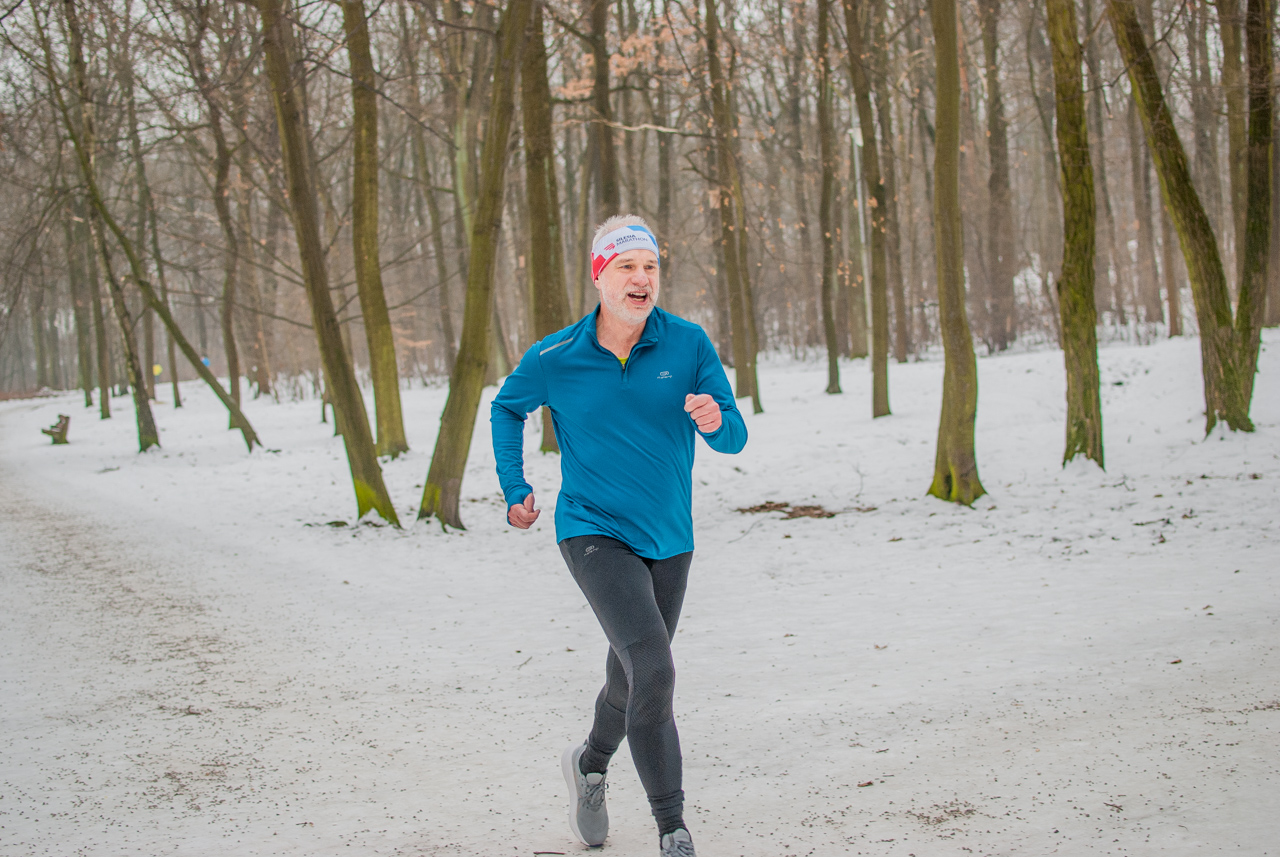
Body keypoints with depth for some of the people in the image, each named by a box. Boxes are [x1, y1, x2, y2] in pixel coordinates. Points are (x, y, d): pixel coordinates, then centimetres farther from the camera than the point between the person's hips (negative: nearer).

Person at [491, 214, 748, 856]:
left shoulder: (688, 344, -7)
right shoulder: (555, 360, -9)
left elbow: (734, 437, -7)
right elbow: (507, 409, 12)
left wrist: (714, 422, -30)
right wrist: (514, 490, 7)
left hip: (669, 539, 4)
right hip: (594, 532, -4)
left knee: (633, 675, 20)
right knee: (652, 668, -21)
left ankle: (591, 763, 50)